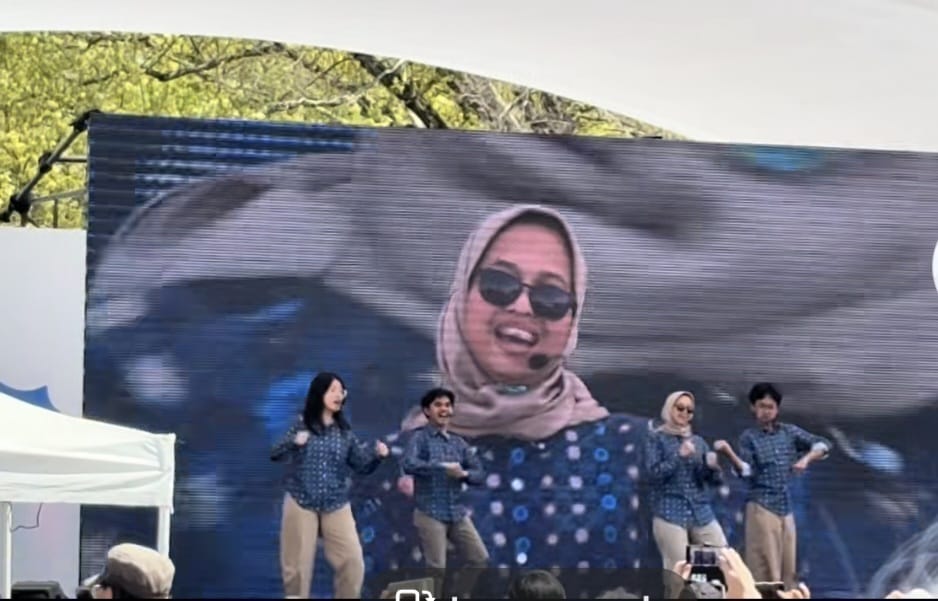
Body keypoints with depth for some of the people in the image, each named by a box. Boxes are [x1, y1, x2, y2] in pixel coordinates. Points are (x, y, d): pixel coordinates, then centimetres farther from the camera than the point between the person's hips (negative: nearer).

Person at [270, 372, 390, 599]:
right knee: (298, 565, 3)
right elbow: (275, 454, -6)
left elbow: (362, 465, 6)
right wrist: (294, 442, -27)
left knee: (353, 563, -5)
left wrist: (376, 455, -15)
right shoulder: (301, 425, -1)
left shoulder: (344, 432, 6)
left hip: (336, 506, 3)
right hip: (301, 503, -2)